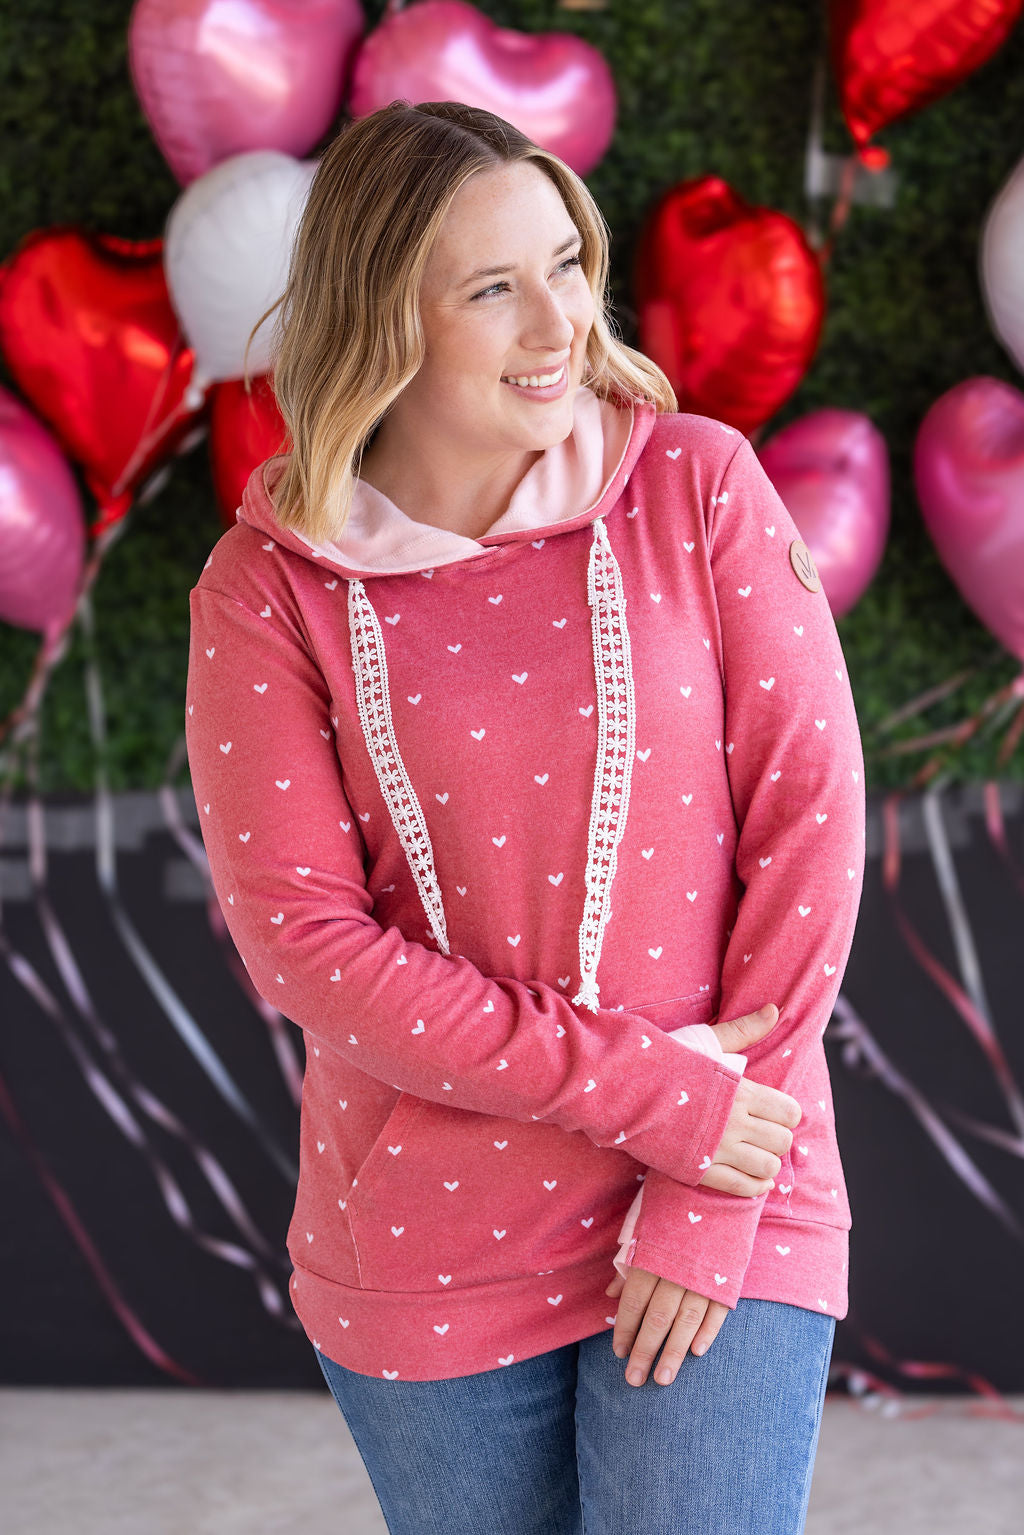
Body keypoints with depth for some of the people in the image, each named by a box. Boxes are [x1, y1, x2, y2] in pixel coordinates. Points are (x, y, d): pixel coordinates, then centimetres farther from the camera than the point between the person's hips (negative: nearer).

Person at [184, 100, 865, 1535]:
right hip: (425, 1252, 1)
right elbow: (301, 940, -10)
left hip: (730, 1226, 0)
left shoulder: (699, 486, -4)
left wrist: (720, 1198, -11)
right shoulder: (266, 590, -5)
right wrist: (644, 1092, -16)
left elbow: (811, 812, -7)